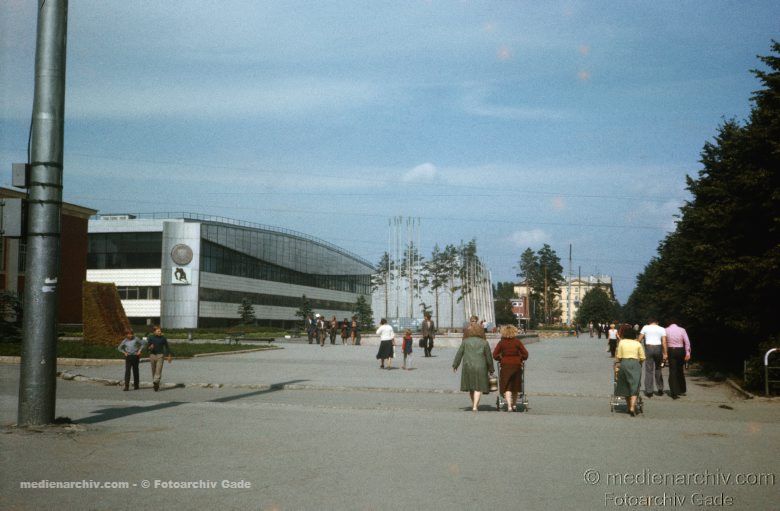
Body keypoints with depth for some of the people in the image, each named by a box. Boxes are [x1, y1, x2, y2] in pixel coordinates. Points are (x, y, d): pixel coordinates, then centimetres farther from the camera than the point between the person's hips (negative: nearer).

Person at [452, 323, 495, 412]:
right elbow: (489, 357, 5)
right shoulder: (484, 343, 1)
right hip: (480, 367, -2)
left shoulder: (465, 341, 3)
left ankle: (474, 404, 28)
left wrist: (455, 365, 17)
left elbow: (459, 354, 6)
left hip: (467, 366, 2)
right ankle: (475, 406, -11)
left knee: (470, 386, 16)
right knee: (478, 387, 0)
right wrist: (491, 369, 17)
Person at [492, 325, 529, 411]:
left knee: (507, 387, 0)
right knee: (515, 386, 18)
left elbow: (495, 355, -4)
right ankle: (514, 405, 28)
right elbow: (525, 354, -4)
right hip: (516, 365, 2)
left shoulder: (501, 342, -3)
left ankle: (509, 406, -17)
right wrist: (521, 360, 14)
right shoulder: (517, 342, -3)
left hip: (505, 365, -1)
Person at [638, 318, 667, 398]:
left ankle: (649, 391, -1)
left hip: (648, 348, -1)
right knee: (658, 369, 14)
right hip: (658, 348, 2)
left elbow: (639, 339, 2)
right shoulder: (662, 329, 6)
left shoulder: (645, 327, 4)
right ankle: (660, 389, 18)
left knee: (649, 370, 0)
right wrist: (665, 353, -3)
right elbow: (664, 342, -2)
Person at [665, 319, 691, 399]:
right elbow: (687, 342, -7)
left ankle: (674, 392, -7)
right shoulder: (682, 330, 0)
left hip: (671, 351, -1)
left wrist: (665, 354, -4)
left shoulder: (666, 330, -2)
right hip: (680, 351, 2)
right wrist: (687, 353, -5)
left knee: (672, 371, 0)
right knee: (680, 371, 16)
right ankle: (682, 390, 26)